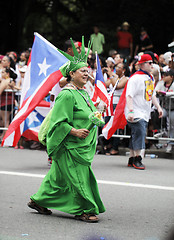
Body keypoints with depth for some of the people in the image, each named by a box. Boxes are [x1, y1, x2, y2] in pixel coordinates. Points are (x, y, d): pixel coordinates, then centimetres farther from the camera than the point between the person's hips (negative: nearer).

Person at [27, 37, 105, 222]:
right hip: (69, 145, -10)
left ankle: (39, 201, 27)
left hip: (82, 144, 10)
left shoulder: (83, 93, 13)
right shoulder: (67, 94, -16)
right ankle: (83, 210, 3)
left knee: (59, 177, 16)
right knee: (78, 177, -6)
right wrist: (75, 132, -27)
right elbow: (59, 121, -19)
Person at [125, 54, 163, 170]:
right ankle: (137, 160, -6)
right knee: (139, 134, -13)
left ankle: (132, 159, 16)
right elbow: (129, 96, -19)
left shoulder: (150, 78, 15)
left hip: (145, 114, 8)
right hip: (136, 113, -8)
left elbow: (152, 94, 25)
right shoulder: (135, 78, -13)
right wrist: (131, 111, -27)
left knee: (137, 136, 10)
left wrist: (158, 107, 17)